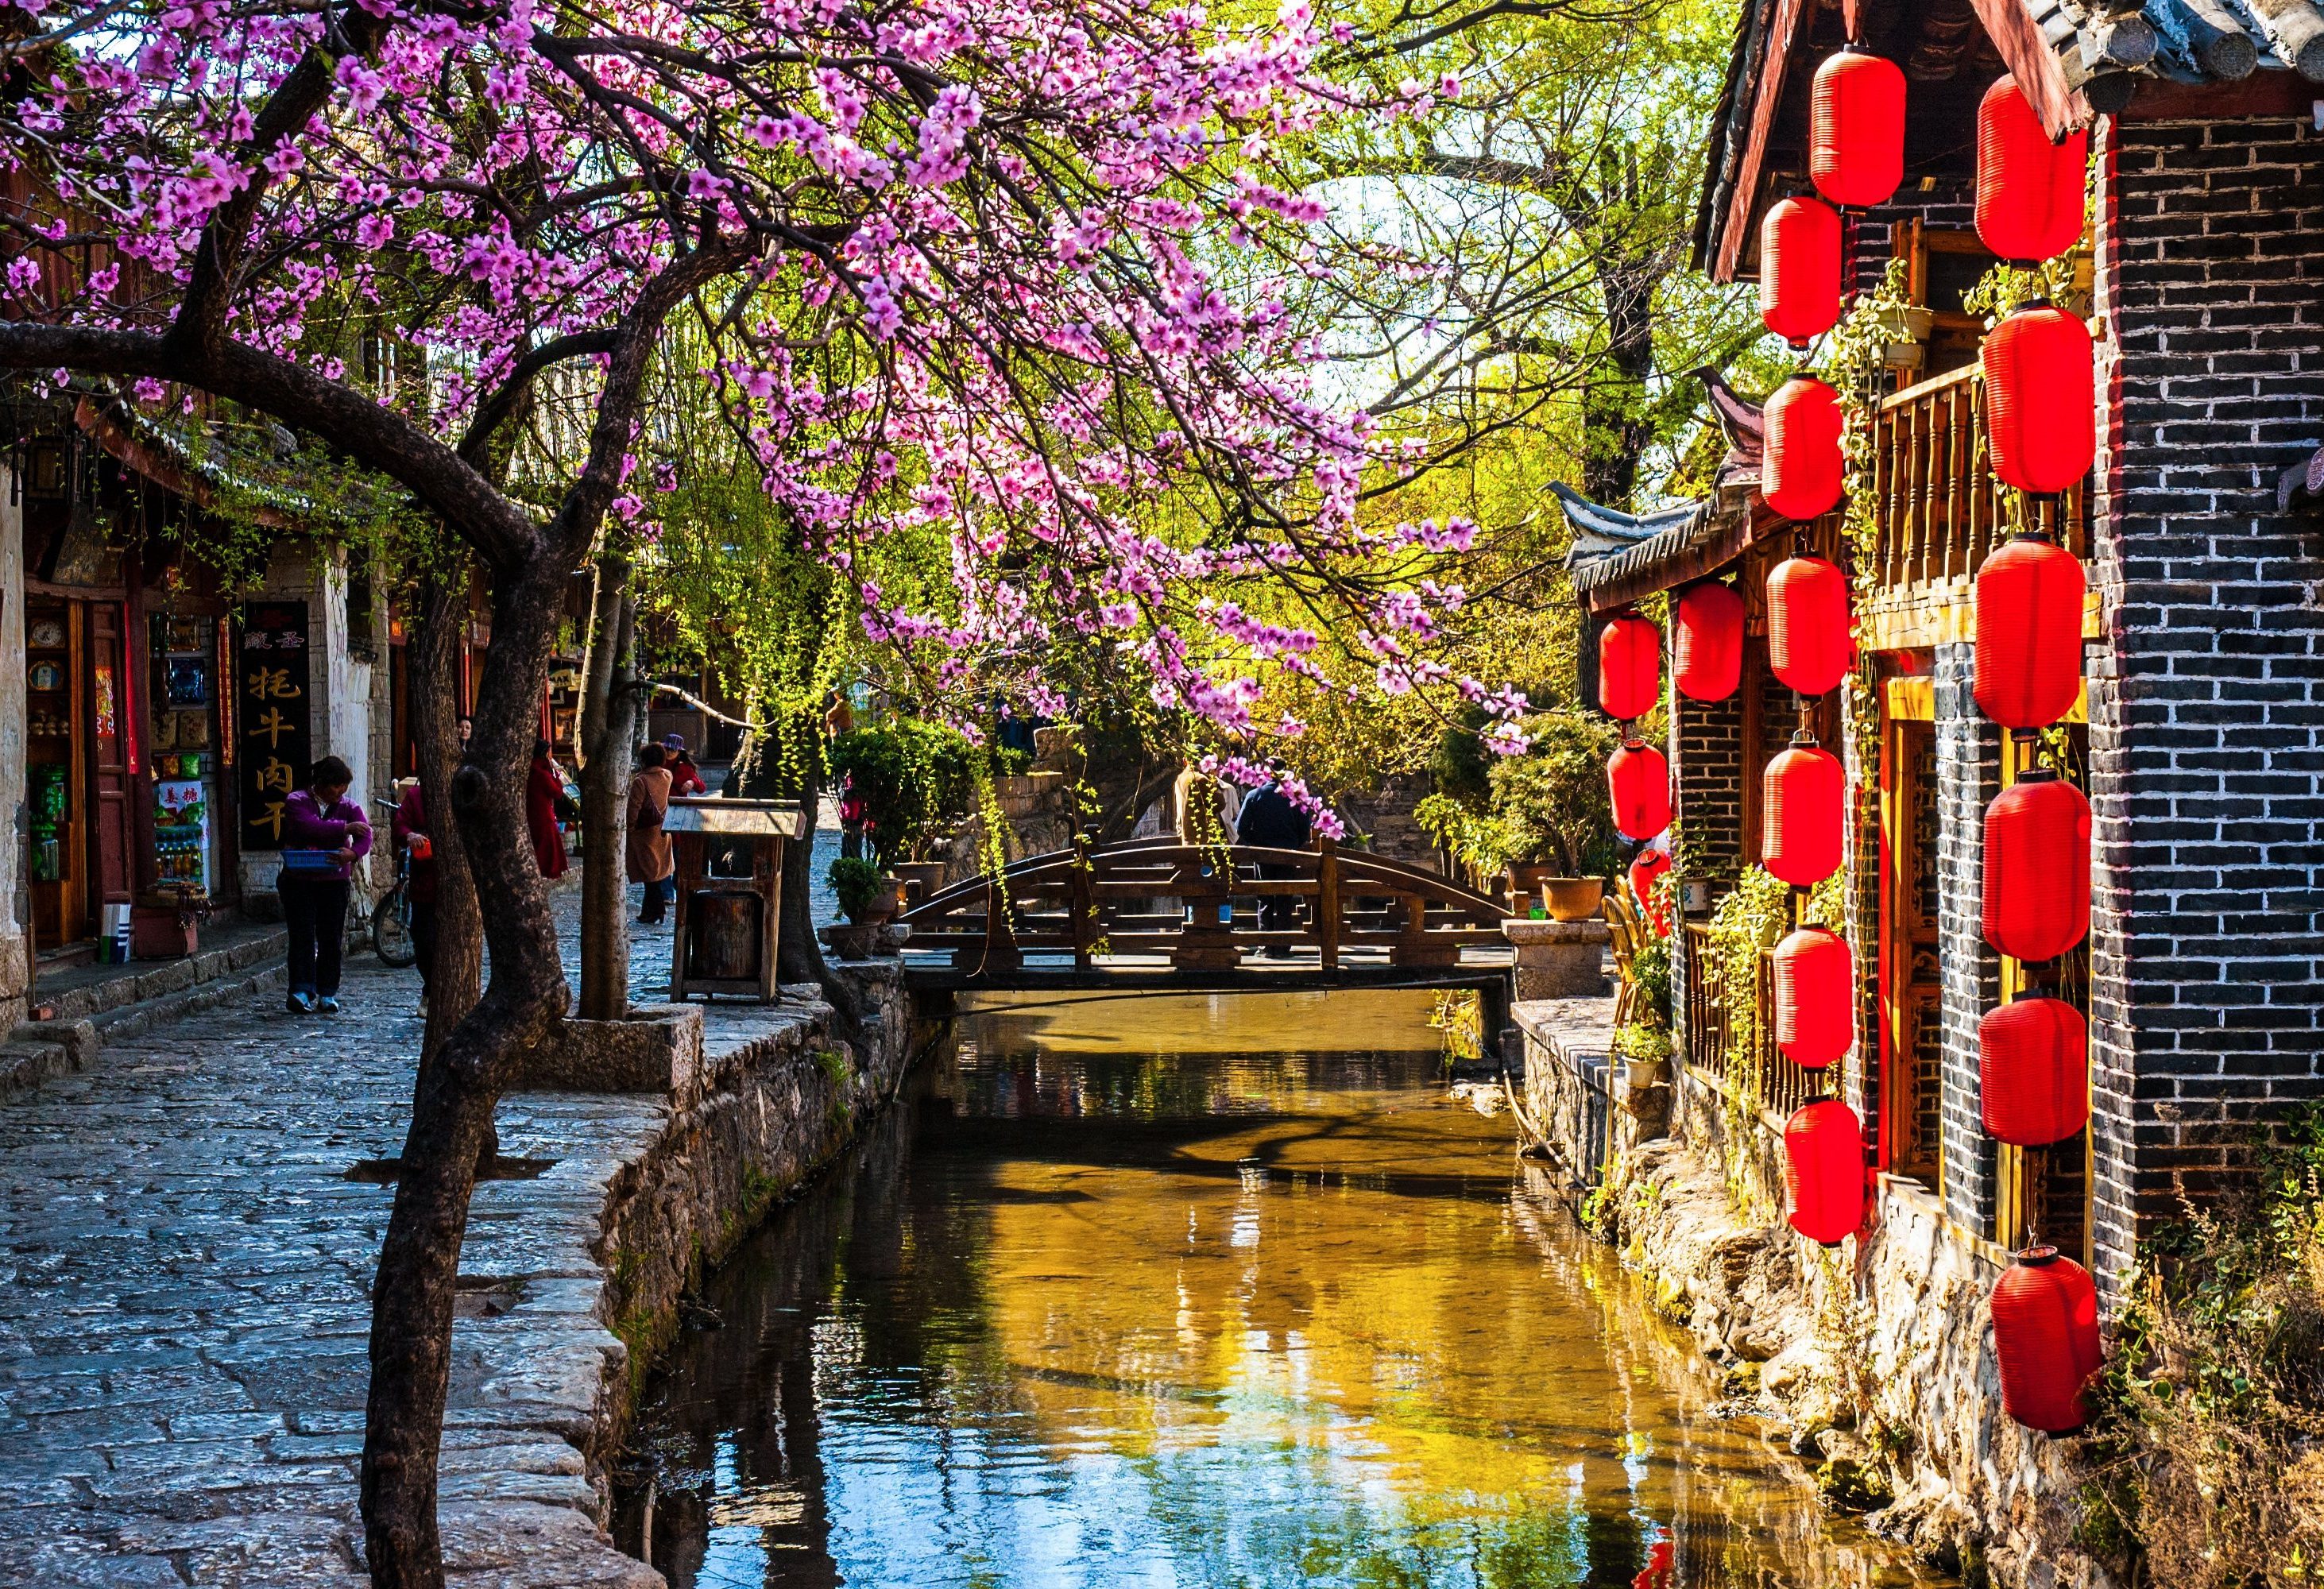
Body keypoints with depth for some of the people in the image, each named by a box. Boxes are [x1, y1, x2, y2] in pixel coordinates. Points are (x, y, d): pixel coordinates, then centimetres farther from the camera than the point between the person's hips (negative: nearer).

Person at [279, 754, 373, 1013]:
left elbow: (365, 835, -11)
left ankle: (327, 994, 10)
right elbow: (308, 826, -21)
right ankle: (301, 991, -17)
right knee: (302, 935, -10)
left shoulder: (349, 807, 7)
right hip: (298, 881, -3)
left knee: (331, 939, 3)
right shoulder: (297, 802, -1)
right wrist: (344, 828, -19)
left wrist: (352, 853, -32)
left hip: (334, 882, 3)